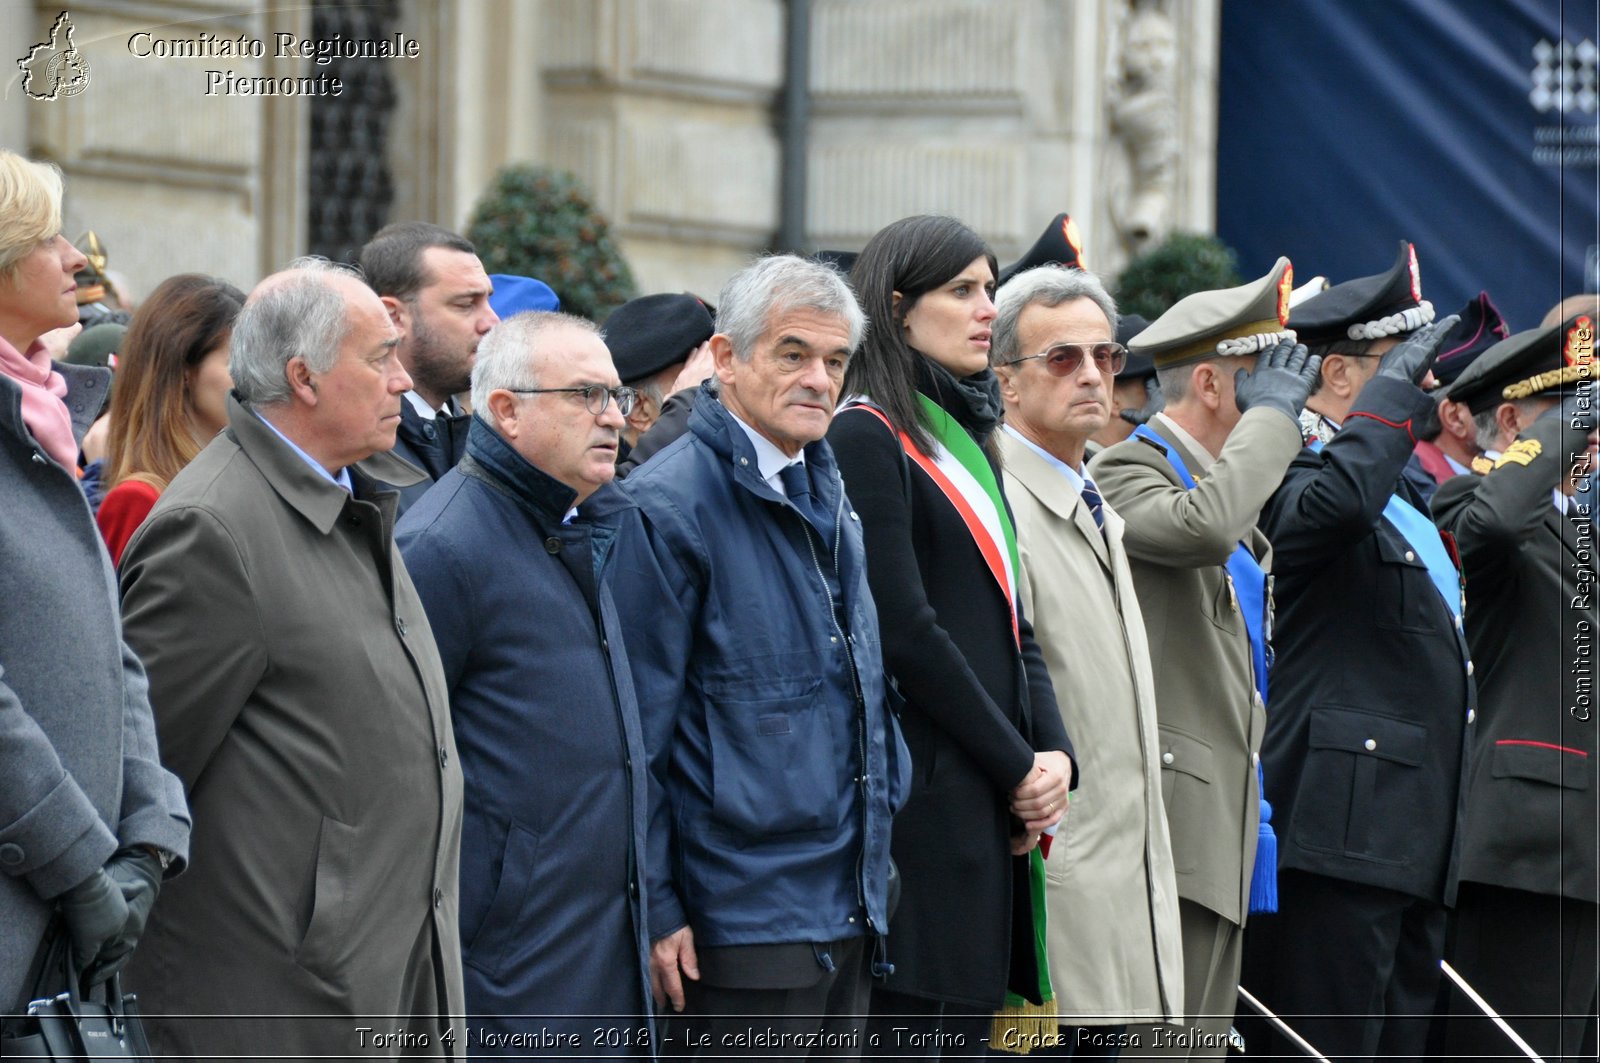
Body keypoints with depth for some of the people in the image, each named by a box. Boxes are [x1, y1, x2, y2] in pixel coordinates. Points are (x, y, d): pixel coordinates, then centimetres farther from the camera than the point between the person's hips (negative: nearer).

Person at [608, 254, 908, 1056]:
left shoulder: (826, 499, 15)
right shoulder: (670, 505, -11)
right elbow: (636, 731, -12)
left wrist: (874, 862, 18)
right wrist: (655, 910, -14)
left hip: (849, 911, 8)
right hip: (741, 921, -8)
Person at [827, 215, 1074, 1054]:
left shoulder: (967, 440, 20)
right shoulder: (867, 437, -8)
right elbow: (905, 632, -14)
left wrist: (1054, 754, 2)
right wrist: (1017, 768, -10)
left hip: (989, 805, 9)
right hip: (924, 791, -9)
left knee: (967, 1020, 8)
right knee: (914, 1029, -10)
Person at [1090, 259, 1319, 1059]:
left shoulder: (1220, 477, 23)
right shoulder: (1129, 470, -8)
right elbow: (1202, 527, -33)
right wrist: (1272, 416, -18)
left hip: (1226, 828, 10)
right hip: (1169, 826, -10)